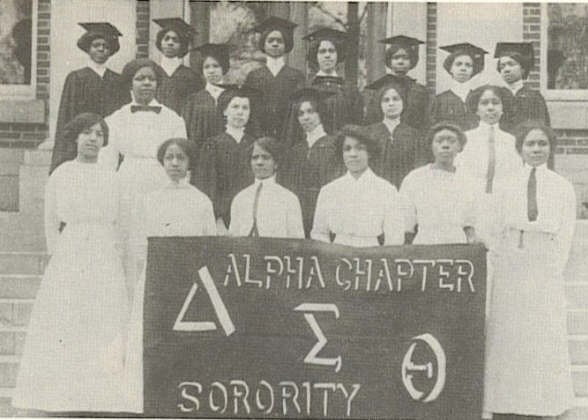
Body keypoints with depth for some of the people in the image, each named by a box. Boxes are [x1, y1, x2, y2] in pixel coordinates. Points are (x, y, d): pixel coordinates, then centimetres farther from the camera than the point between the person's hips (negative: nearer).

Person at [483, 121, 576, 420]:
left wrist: (553, 269, -3)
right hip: (509, 273, 1)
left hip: (545, 275, -1)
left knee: (544, 343, 0)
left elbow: (565, 237, 3)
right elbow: (498, 232, 7)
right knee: (505, 341, 0)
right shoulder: (506, 187, 7)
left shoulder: (563, 188, 4)